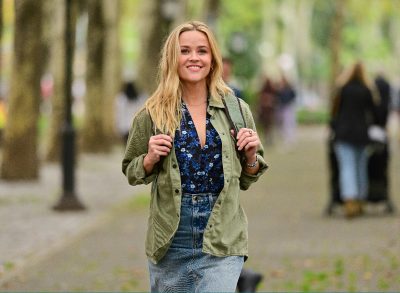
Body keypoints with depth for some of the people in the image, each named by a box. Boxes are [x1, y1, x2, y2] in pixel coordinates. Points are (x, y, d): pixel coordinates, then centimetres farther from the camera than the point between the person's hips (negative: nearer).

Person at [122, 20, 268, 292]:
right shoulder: (153, 114, -1)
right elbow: (131, 172, 10)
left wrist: (251, 156, -6)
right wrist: (150, 159, -10)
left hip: (222, 239, 0)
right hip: (171, 239, 1)